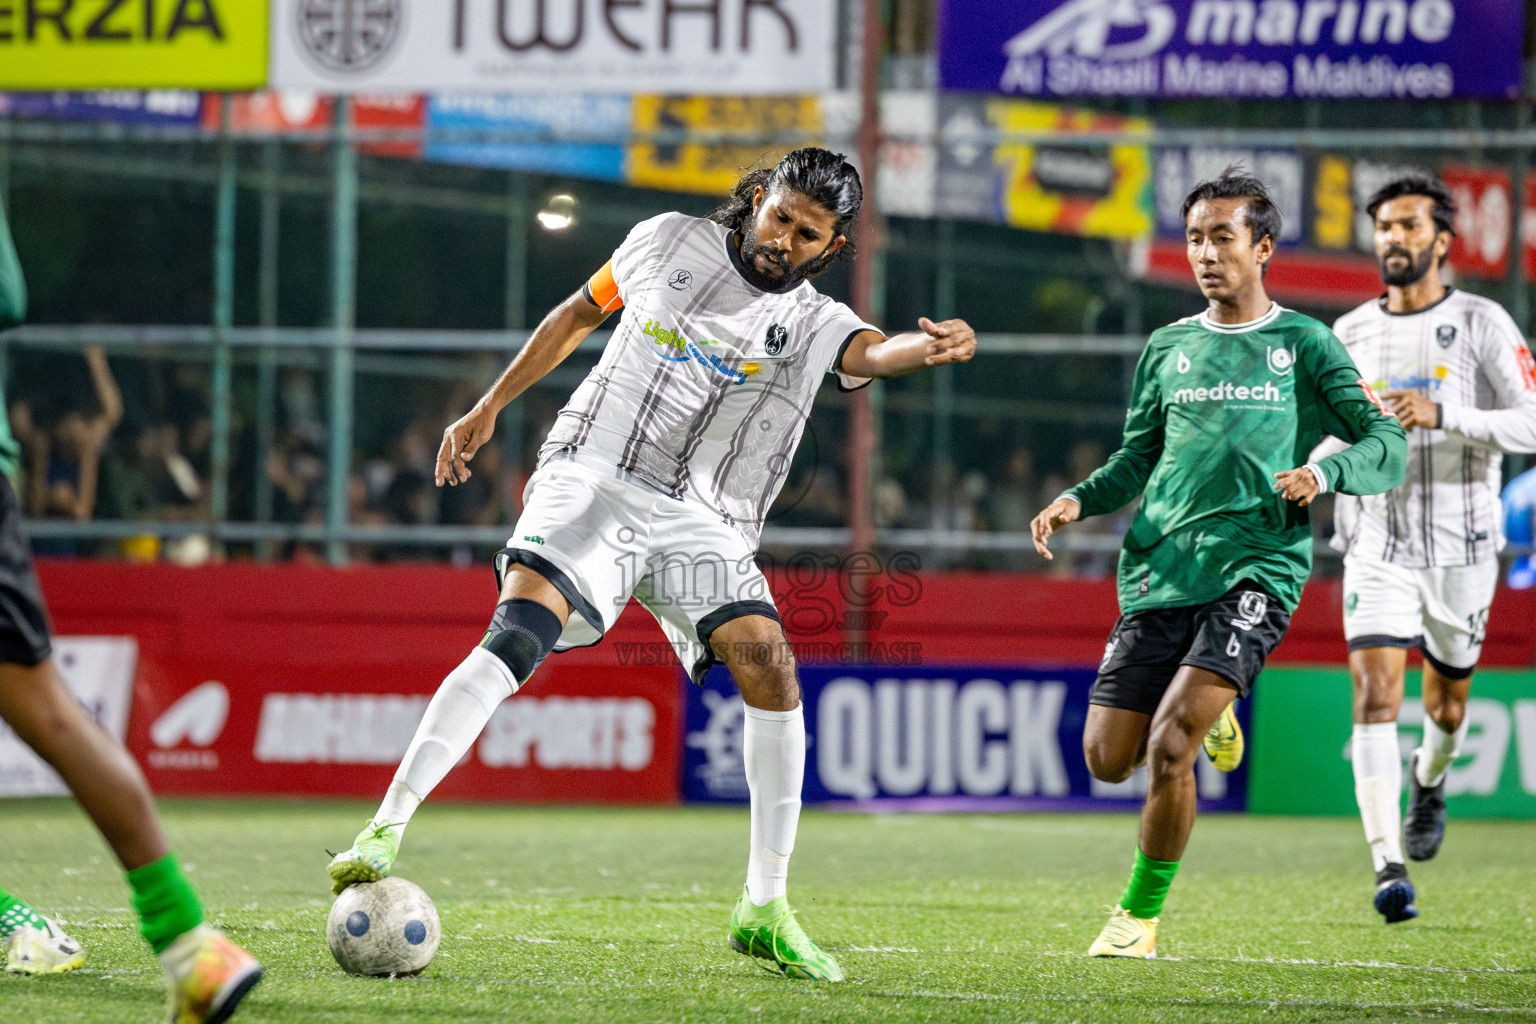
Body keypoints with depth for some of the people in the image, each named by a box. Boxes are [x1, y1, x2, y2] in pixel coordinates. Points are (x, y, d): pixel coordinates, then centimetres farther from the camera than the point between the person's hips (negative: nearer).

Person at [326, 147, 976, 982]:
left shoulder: (813, 325, 5)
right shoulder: (669, 241, 9)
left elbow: (873, 354, -17)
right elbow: (577, 314, 22)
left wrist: (927, 347, -41)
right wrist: (488, 409, 22)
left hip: (701, 522, 1)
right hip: (592, 476, -1)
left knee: (767, 664, -18)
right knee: (519, 633, -25)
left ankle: (764, 912, -8)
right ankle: (384, 830, -28)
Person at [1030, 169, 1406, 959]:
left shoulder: (1304, 345, 5)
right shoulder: (1167, 349, 15)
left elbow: (1387, 444, 1)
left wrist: (1324, 473, -18)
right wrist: (1078, 501, 3)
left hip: (1257, 565, -4)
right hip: (1160, 569, 4)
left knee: (1169, 746, -19)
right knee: (1108, 758, 1)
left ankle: (1140, 916, -1)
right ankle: (1207, 711, 35)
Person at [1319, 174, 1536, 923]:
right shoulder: (1349, 334, 7)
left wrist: (1443, 416, -24)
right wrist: (1338, 449, -3)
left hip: (1460, 546, -1)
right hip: (1376, 546, 1)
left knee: (1447, 699, 14)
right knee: (1375, 692, -17)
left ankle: (1430, 783, 50)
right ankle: (1389, 869, -23)